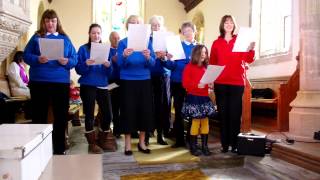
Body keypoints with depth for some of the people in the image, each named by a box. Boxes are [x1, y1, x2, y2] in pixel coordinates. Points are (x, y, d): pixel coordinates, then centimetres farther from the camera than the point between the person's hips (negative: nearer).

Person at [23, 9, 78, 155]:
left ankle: (59, 150, 20)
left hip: (61, 82, 1)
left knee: (61, 116, 6)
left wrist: (67, 62, -15)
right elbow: (26, 55, 1)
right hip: (39, 82, -1)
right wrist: (37, 59, -17)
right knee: (39, 116, 7)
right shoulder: (36, 37, 7)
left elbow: (75, 59, 5)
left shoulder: (65, 39, 10)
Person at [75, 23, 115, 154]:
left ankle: (103, 140, 22)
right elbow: (78, 70, -4)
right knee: (89, 115, 1)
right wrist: (86, 64, -23)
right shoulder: (83, 49, 1)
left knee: (107, 114, 2)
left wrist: (108, 66, -14)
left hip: (102, 85, 4)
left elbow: (109, 73, 8)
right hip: (88, 86, -3)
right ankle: (92, 144, 15)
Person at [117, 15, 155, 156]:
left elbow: (153, 64, -3)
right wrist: (124, 56, -29)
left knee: (145, 110, 5)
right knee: (128, 111, 0)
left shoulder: (147, 42, 6)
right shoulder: (123, 42, 0)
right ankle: (127, 144, 14)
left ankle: (142, 142, 21)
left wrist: (148, 57, -24)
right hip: (128, 81, -2)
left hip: (144, 81, 2)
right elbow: (120, 64, -9)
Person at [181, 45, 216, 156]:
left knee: (205, 121, 6)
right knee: (196, 121, -3)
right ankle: (193, 147, 10)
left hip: (205, 97, 6)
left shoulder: (206, 67, 12)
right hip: (194, 98, -5)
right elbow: (185, 83, -10)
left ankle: (205, 146, 17)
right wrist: (197, 85, -22)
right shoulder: (189, 67, -5)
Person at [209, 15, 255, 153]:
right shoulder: (216, 43, 11)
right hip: (220, 83, 1)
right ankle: (224, 144, 9)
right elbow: (212, 64, 11)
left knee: (235, 113, -2)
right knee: (222, 113, 2)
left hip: (237, 82, -1)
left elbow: (248, 60, -2)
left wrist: (251, 49, -21)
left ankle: (234, 144, 5)